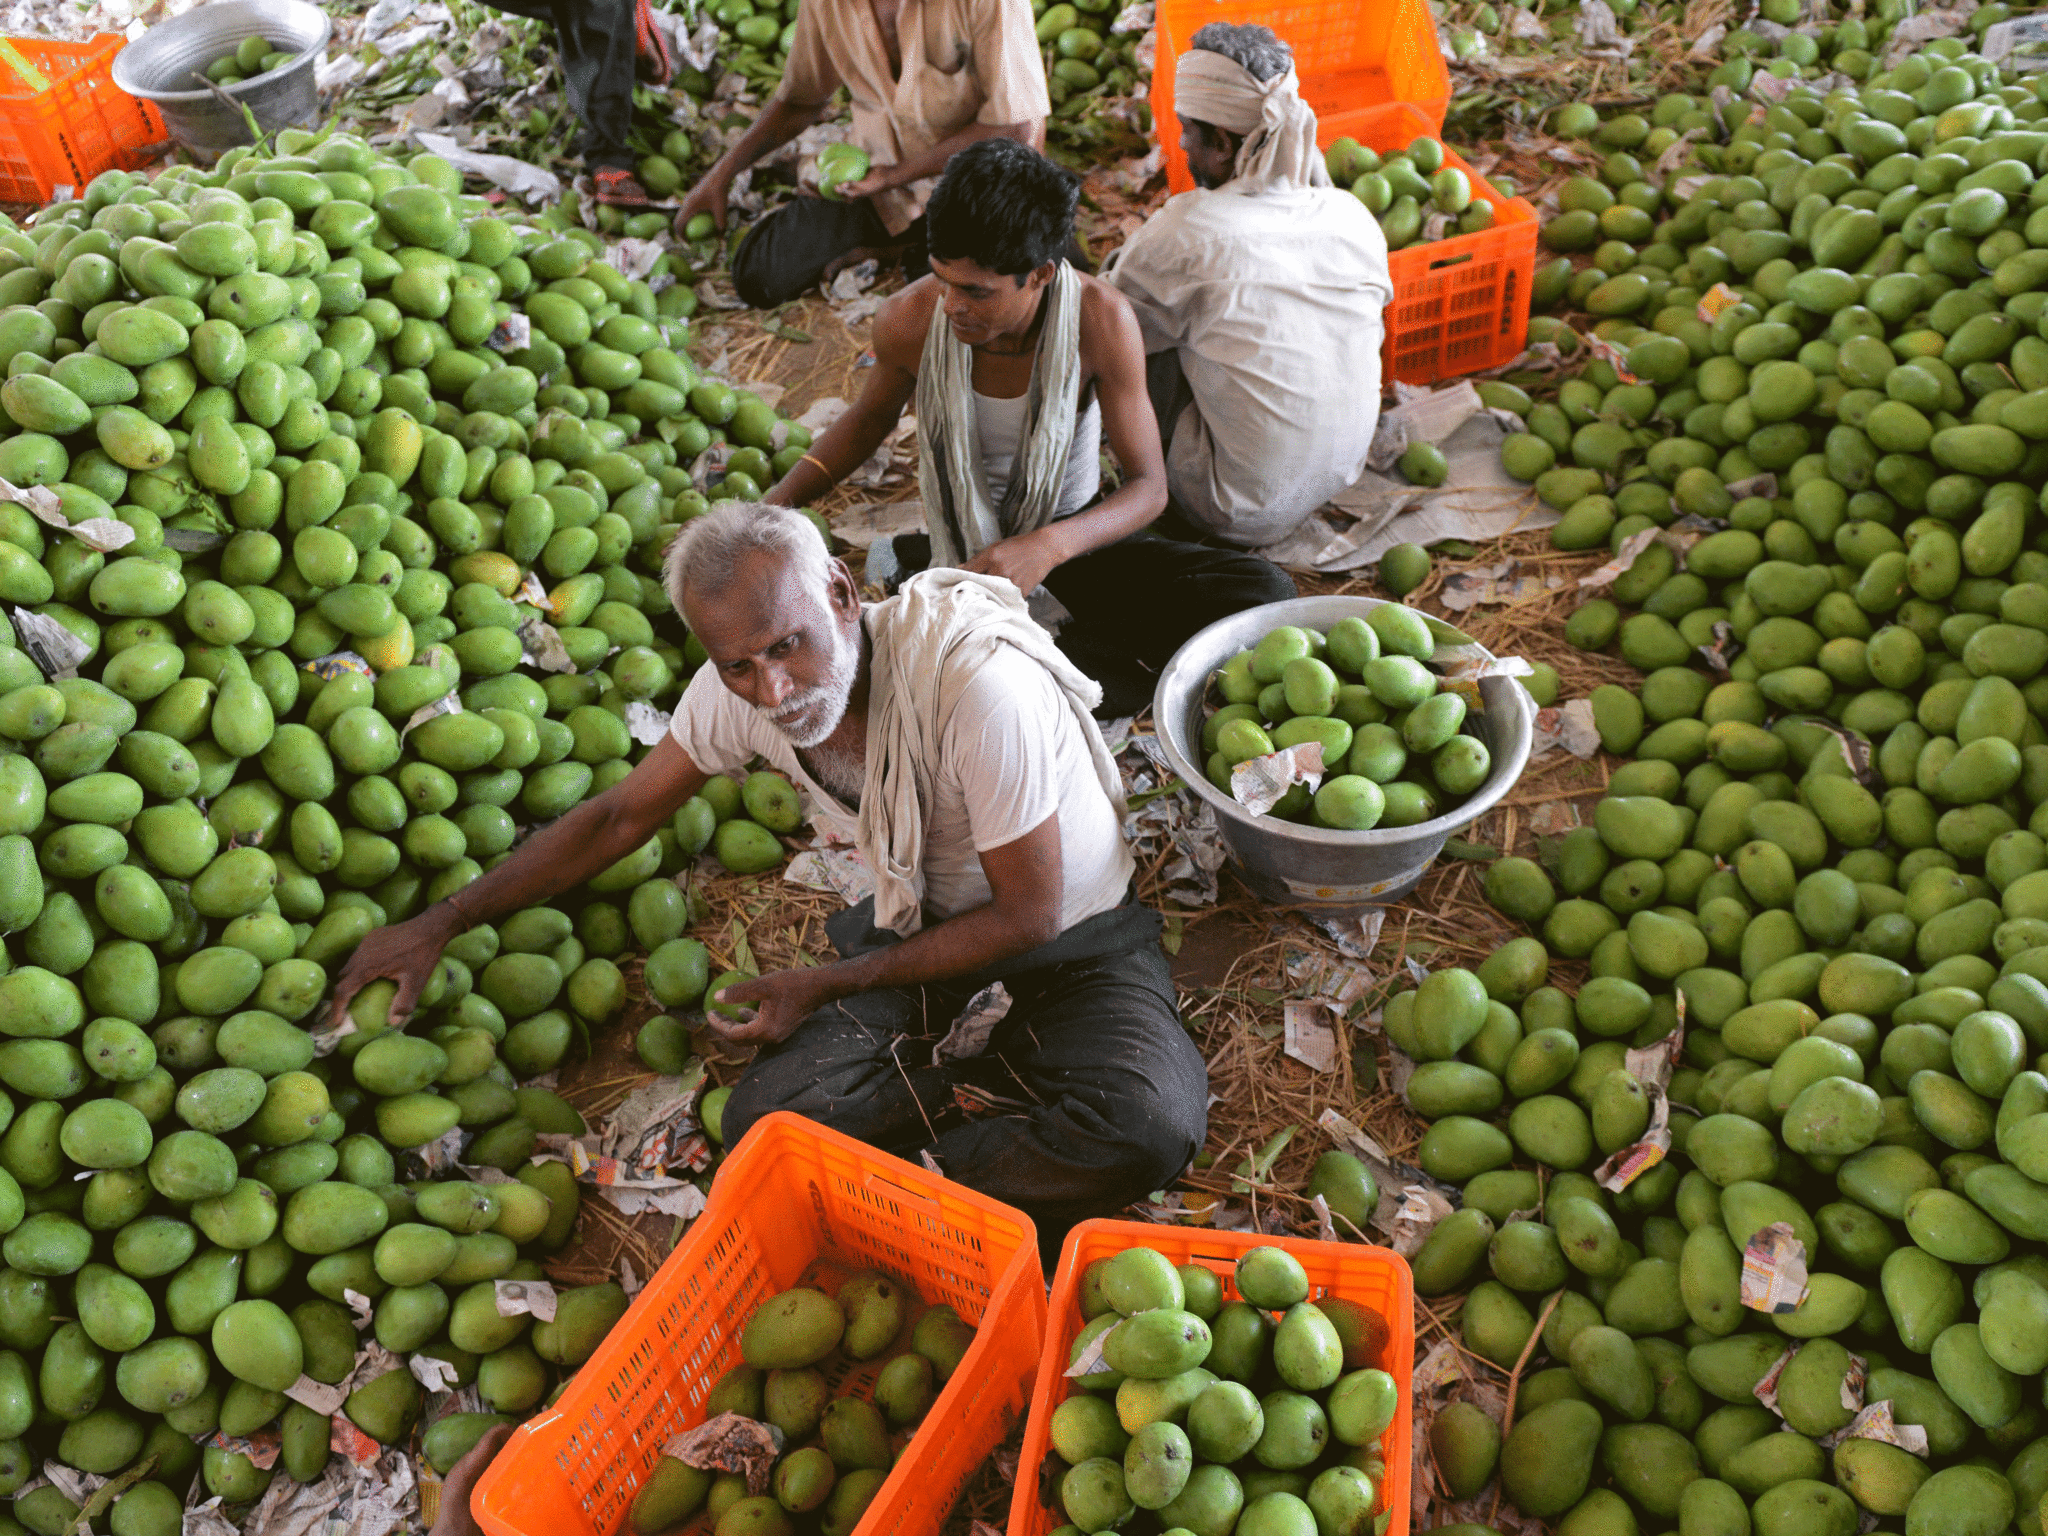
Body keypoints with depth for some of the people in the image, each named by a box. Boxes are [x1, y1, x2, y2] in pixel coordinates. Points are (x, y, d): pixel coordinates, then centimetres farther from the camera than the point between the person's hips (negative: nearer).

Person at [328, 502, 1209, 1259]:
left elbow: (1029, 916, -23)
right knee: (764, 1124, -21)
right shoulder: (738, 689, -16)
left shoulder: (978, 682, -34)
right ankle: (1017, 1086, -6)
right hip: (920, 915, 4)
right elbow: (619, 817, 2)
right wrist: (438, 926, 3)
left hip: (1073, 932, -3)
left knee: (1151, 1126, -33)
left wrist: (827, 985, -19)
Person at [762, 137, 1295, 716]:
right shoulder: (910, 321, -16)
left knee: (1265, 592, -24)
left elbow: (1150, 485, -16)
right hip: (962, 545, -1)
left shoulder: (1101, 319, -21)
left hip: (1074, 535, 1)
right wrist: (775, 503, -7)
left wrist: (1050, 546, -36)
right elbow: (871, 418, 8)